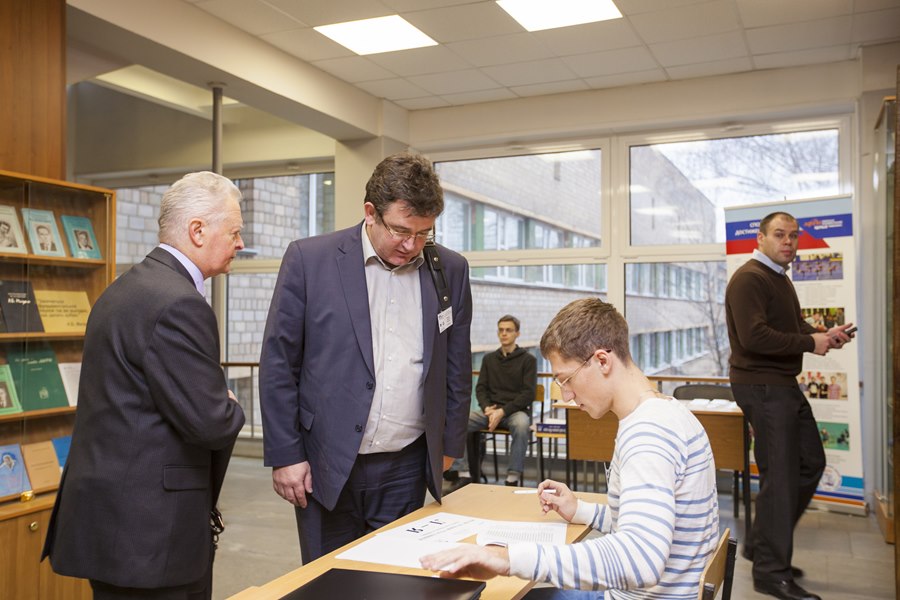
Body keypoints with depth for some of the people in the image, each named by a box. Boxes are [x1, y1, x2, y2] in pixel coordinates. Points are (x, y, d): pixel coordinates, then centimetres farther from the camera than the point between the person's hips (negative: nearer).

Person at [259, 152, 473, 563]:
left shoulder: (450, 270, 2)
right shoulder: (309, 259, -6)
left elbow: (457, 366, 11)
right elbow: (278, 363, -4)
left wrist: (449, 444, 12)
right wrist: (285, 455, -5)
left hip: (406, 468, 2)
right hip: (327, 466, -2)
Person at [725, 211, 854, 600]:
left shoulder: (780, 279, 19)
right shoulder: (749, 279, -15)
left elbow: (795, 325, 21)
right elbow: (754, 337, -25)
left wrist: (825, 335, 0)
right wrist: (810, 343, -18)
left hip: (784, 385, 11)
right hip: (761, 386, -11)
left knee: (810, 463, 16)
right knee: (780, 476, -6)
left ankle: (762, 545, 27)